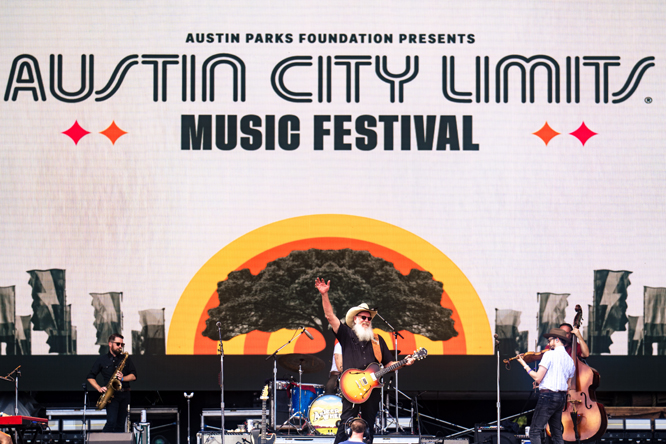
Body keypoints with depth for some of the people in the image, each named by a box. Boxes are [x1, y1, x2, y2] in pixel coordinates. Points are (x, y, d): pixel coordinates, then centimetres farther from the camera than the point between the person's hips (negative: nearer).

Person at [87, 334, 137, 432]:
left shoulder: (126, 359, 14)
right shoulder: (102, 359, 8)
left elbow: (134, 376, 8)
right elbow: (90, 377, 9)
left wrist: (123, 378, -11)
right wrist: (99, 388, -8)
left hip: (124, 394, 3)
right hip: (111, 395, -3)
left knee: (120, 425, 3)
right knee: (111, 422, -18)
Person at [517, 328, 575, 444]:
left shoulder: (550, 354, -9)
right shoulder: (570, 360, 12)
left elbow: (538, 378, -13)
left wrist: (525, 365, 0)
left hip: (548, 396, -8)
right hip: (562, 397, 8)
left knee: (535, 432, -6)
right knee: (557, 433, 14)